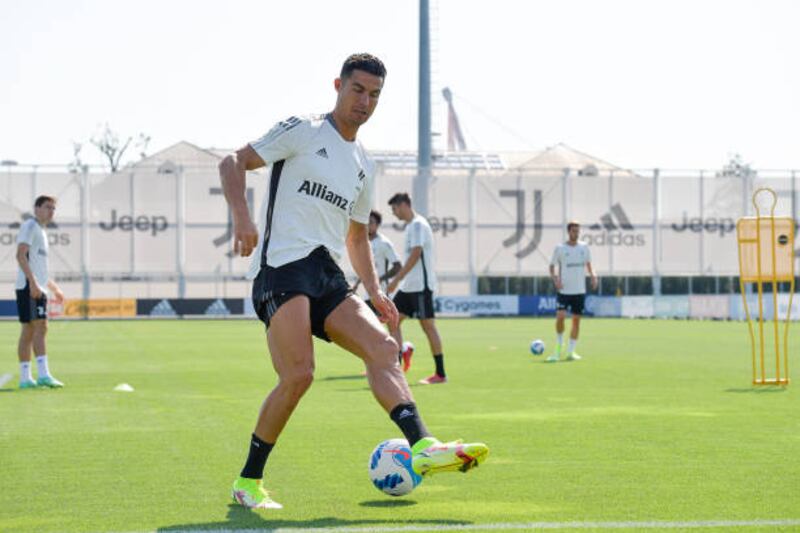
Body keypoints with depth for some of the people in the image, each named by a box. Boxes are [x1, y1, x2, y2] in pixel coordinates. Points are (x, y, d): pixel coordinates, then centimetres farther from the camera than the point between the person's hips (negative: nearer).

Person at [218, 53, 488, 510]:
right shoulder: (303, 132, 3)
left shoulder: (365, 166, 23)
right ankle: (249, 481, -7)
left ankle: (423, 448, -25)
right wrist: (241, 217, -18)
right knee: (299, 375, -20)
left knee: (384, 347, -13)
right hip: (283, 267, -7)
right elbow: (233, 163, -1)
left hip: (330, 279, 7)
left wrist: (375, 291, 17)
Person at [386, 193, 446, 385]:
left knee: (428, 326, -5)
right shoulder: (411, 225, 16)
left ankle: (440, 374, 0)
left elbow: (415, 254, -21)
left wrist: (397, 279, -21)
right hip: (409, 286, 10)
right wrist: (399, 279, 21)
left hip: (421, 285, -10)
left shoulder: (418, 225, -12)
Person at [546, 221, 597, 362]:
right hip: (564, 291, -3)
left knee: (576, 320, 4)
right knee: (560, 316, -17)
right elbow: (552, 266, 4)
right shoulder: (560, 248, -1)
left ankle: (570, 352, 13)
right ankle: (558, 348, 2)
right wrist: (555, 279, -14)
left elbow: (588, 264, 17)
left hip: (580, 291, 3)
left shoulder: (584, 247, 7)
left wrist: (593, 276, -2)